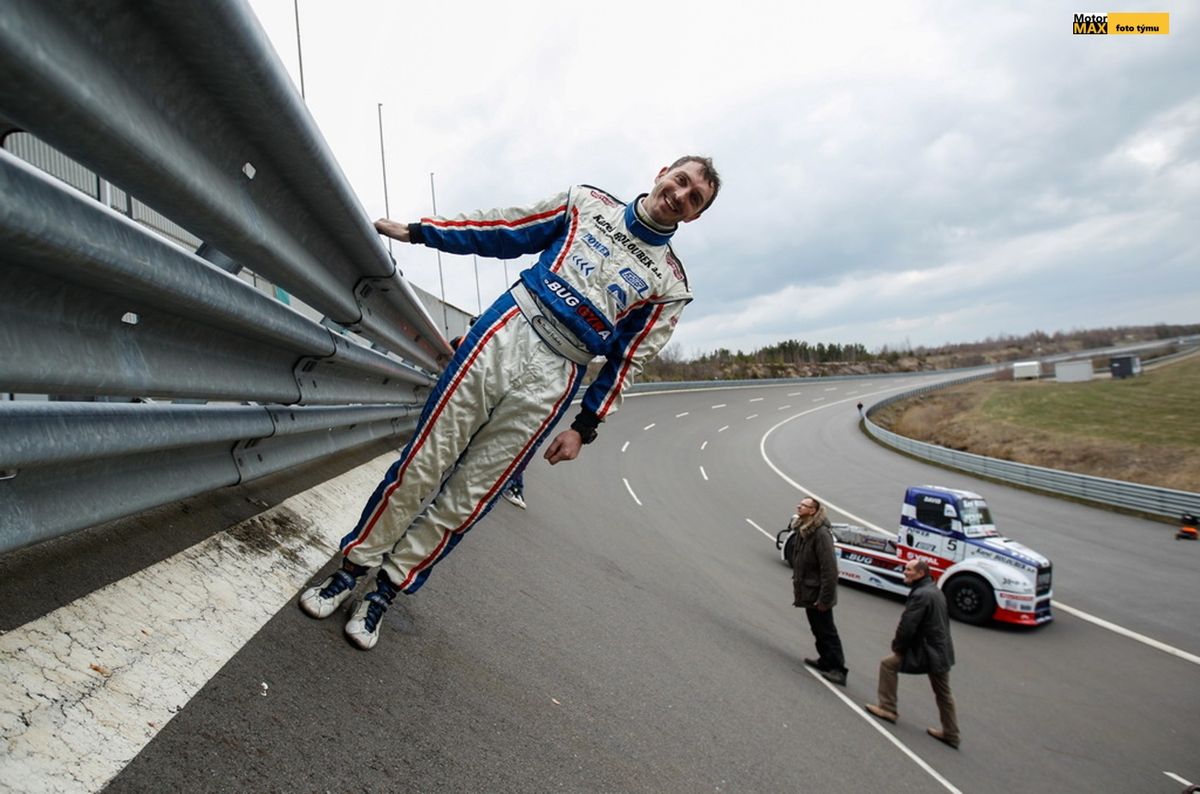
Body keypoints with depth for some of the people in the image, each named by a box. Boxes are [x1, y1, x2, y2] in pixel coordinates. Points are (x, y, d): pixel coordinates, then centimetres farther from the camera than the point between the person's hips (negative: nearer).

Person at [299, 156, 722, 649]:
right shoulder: (587, 202, 14)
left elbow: (626, 361, 8)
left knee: (468, 498, -1)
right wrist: (417, 232, 11)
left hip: (553, 379, -1)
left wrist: (585, 428, 4)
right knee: (424, 463, -1)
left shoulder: (670, 284, 10)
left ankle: (385, 593, 15)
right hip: (503, 332, 1)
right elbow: (504, 232, 15)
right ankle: (350, 570, 15)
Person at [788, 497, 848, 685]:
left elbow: (829, 569, -26)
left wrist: (824, 599, -24)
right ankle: (826, 660, 33)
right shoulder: (802, 530, 6)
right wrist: (797, 588, 15)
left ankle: (838, 669, 7)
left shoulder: (821, 534, -24)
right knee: (818, 630, 20)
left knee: (826, 631, -1)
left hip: (818, 594, -9)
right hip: (808, 592, 9)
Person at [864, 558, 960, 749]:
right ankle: (950, 733, 31)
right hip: (942, 650, 10)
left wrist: (897, 646, -7)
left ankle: (887, 709, 8)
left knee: (888, 664, 1)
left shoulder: (920, 594, -21)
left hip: (926, 651, -10)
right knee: (943, 692, 20)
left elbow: (907, 626, -24)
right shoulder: (935, 591, 10)